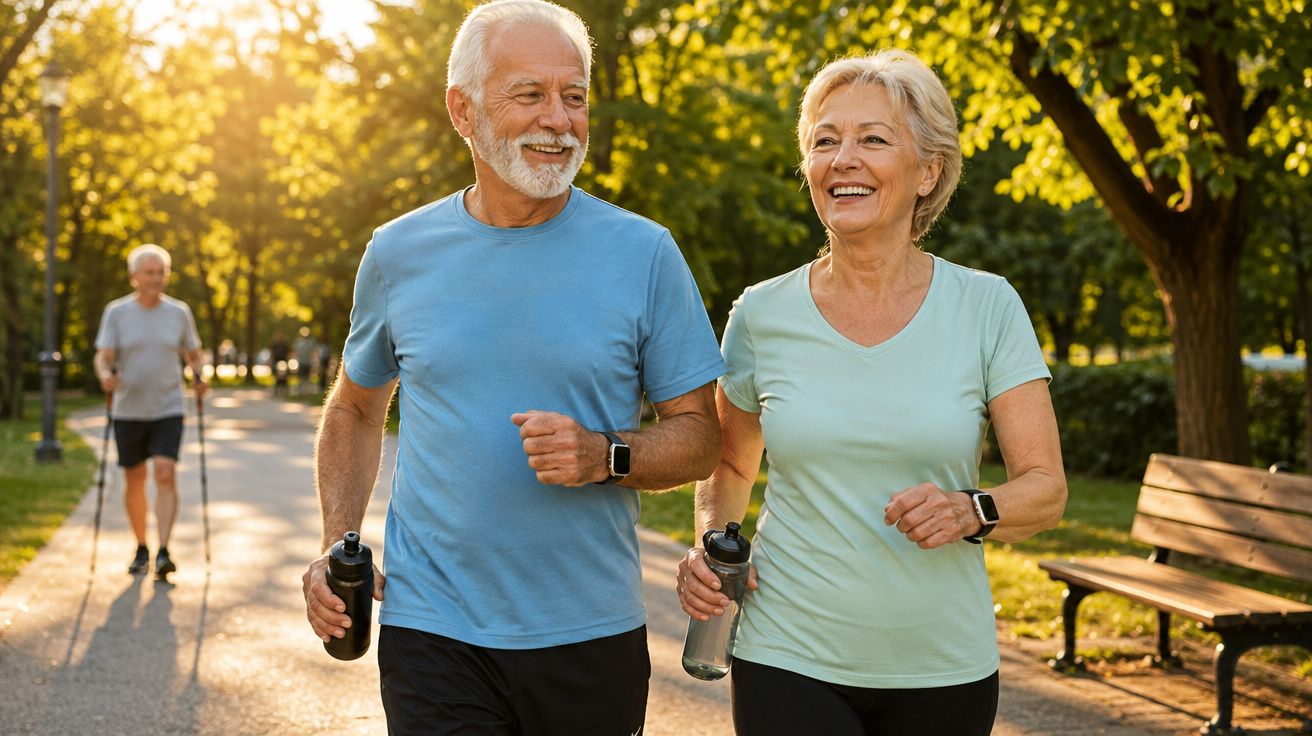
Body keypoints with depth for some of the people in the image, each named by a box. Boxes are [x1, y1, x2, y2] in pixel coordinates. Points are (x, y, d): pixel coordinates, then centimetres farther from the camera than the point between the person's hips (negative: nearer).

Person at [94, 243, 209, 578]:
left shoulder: (179, 312, 2)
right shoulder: (116, 312, -1)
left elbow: (193, 354, 13)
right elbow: (103, 357, -6)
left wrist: (199, 377, -8)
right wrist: (106, 376, -28)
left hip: (168, 411, 0)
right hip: (128, 411, 1)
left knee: (166, 474, -16)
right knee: (134, 481, 9)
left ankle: (163, 552, -20)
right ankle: (141, 549, 26)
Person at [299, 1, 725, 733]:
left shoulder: (644, 253, -3)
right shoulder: (399, 254, 2)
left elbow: (700, 437, 1)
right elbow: (356, 408, 17)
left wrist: (605, 457, -18)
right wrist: (337, 546, 4)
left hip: (594, 638, 0)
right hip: (433, 636, 0)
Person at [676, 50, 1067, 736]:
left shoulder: (987, 307, -4)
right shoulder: (762, 314, -1)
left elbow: (1045, 488, -2)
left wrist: (971, 511, -21)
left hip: (943, 668, 1)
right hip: (789, 660, 0)